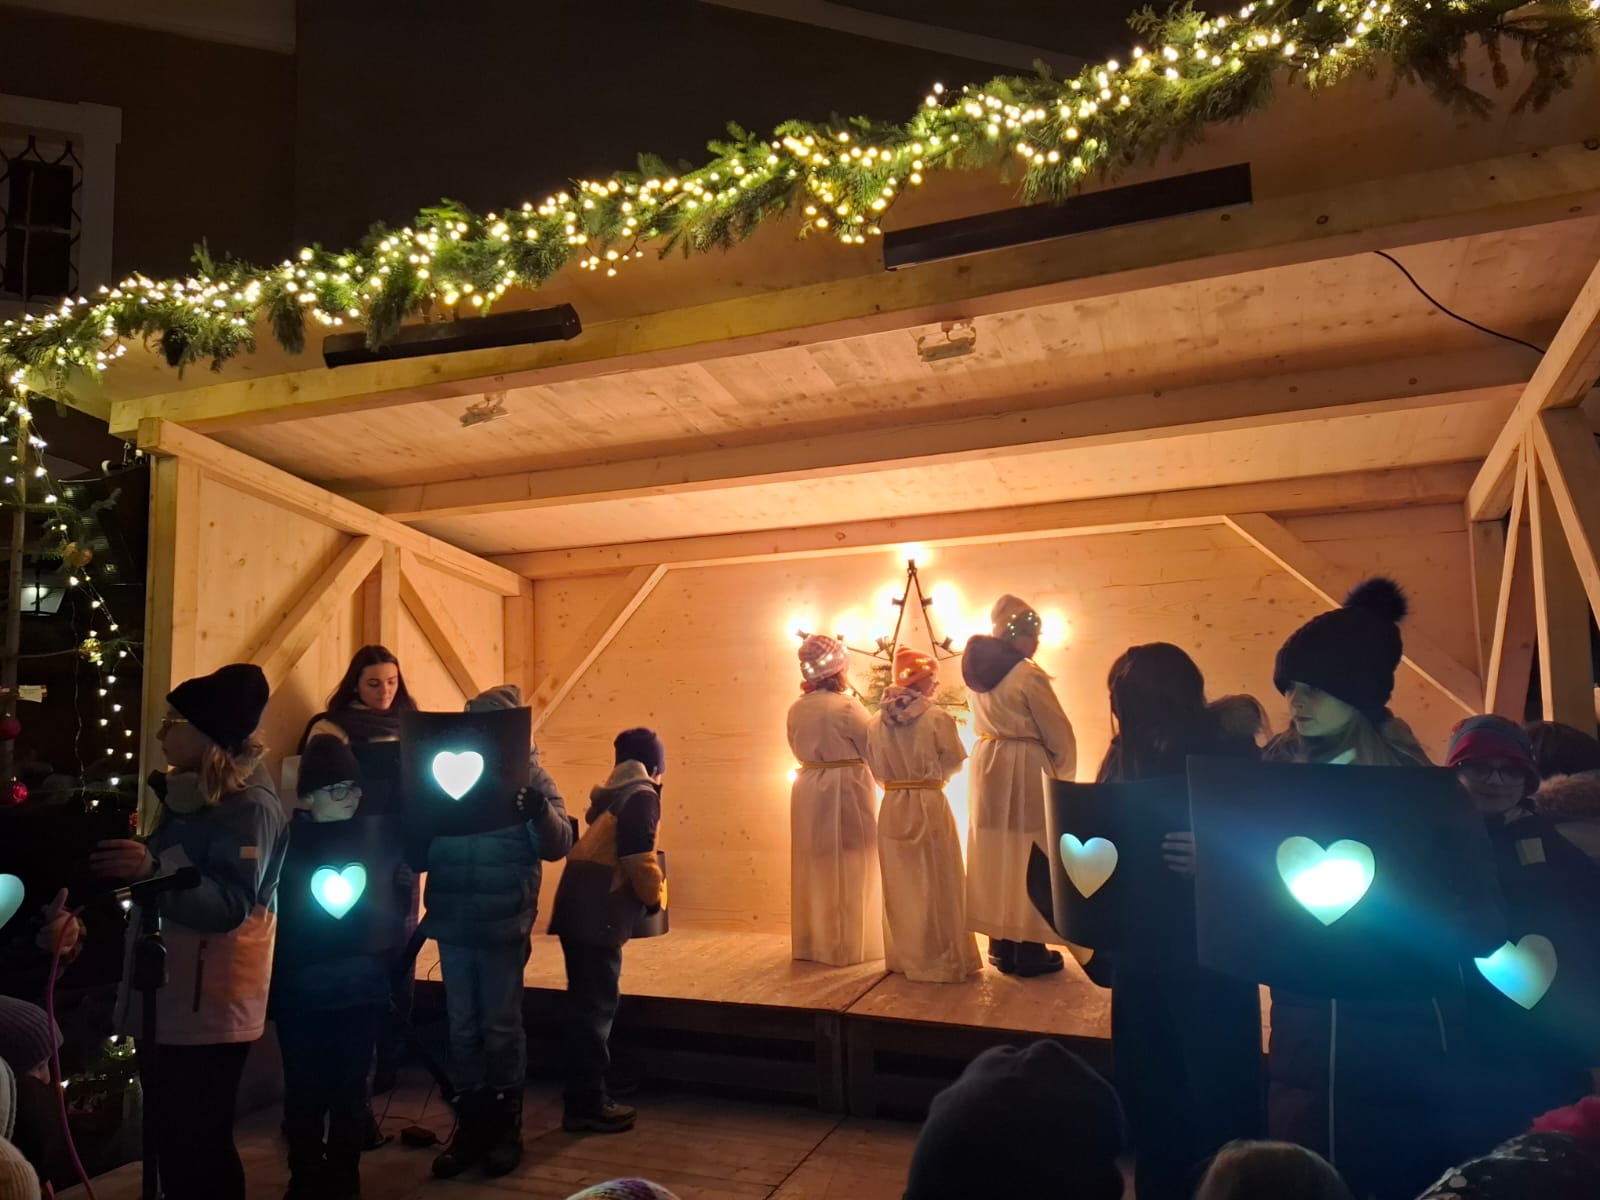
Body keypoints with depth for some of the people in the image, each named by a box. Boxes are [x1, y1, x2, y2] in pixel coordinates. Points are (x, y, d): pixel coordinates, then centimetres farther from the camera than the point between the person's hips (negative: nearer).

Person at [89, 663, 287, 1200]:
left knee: (198, 1148, -2)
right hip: (165, 1001, 10)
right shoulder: (189, 797, 14)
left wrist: (151, 871, -39)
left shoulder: (251, 804, -17)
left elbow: (230, 905, -29)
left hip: (207, 1011, -10)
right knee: (174, 1144, 19)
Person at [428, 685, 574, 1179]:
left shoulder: (530, 776, -2)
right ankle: (470, 1126, 24)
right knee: (463, 1030, 12)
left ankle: (506, 1128, 21)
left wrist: (540, 810, -32)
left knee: (501, 1029, 7)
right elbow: (420, 846, 3)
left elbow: (558, 844, -13)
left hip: (503, 927, -3)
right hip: (453, 925, 3)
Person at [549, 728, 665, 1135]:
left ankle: (582, 1099, 24)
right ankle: (588, 1106, 6)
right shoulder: (642, 795, -5)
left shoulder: (610, 793, 20)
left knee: (586, 1005, 15)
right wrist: (656, 897, 1)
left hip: (577, 909, 9)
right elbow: (637, 858, -15)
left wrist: (641, 894, 23)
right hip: (599, 916, -9)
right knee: (596, 1008, -1)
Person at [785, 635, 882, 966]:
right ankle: (848, 944, 13)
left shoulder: (796, 709, 2)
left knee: (814, 868, 14)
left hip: (808, 790, 6)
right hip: (846, 790, -6)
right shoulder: (847, 707, -17)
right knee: (848, 870, 5)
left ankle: (812, 942, 23)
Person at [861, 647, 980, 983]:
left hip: (893, 807, 4)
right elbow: (953, 763, -5)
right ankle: (941, 959, 13)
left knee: (901, 884, 14)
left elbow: (876, 767, 5)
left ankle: (903, 956, 23)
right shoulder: (937, 717, -13)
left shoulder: (877, 721, -2)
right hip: (930, 805, -4)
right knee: (937, 884, 7)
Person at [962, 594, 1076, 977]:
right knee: (1028, 856, 2)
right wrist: (1064, 773, 6)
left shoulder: (978, 669, 6)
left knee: (995, 851, 13)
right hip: (1026, 768, -7)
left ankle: (1001, 945, 21)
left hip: (987, 765, 7)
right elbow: (1058, 733, -10)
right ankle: (1029, 949, 10)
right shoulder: (1028, 675, -17)